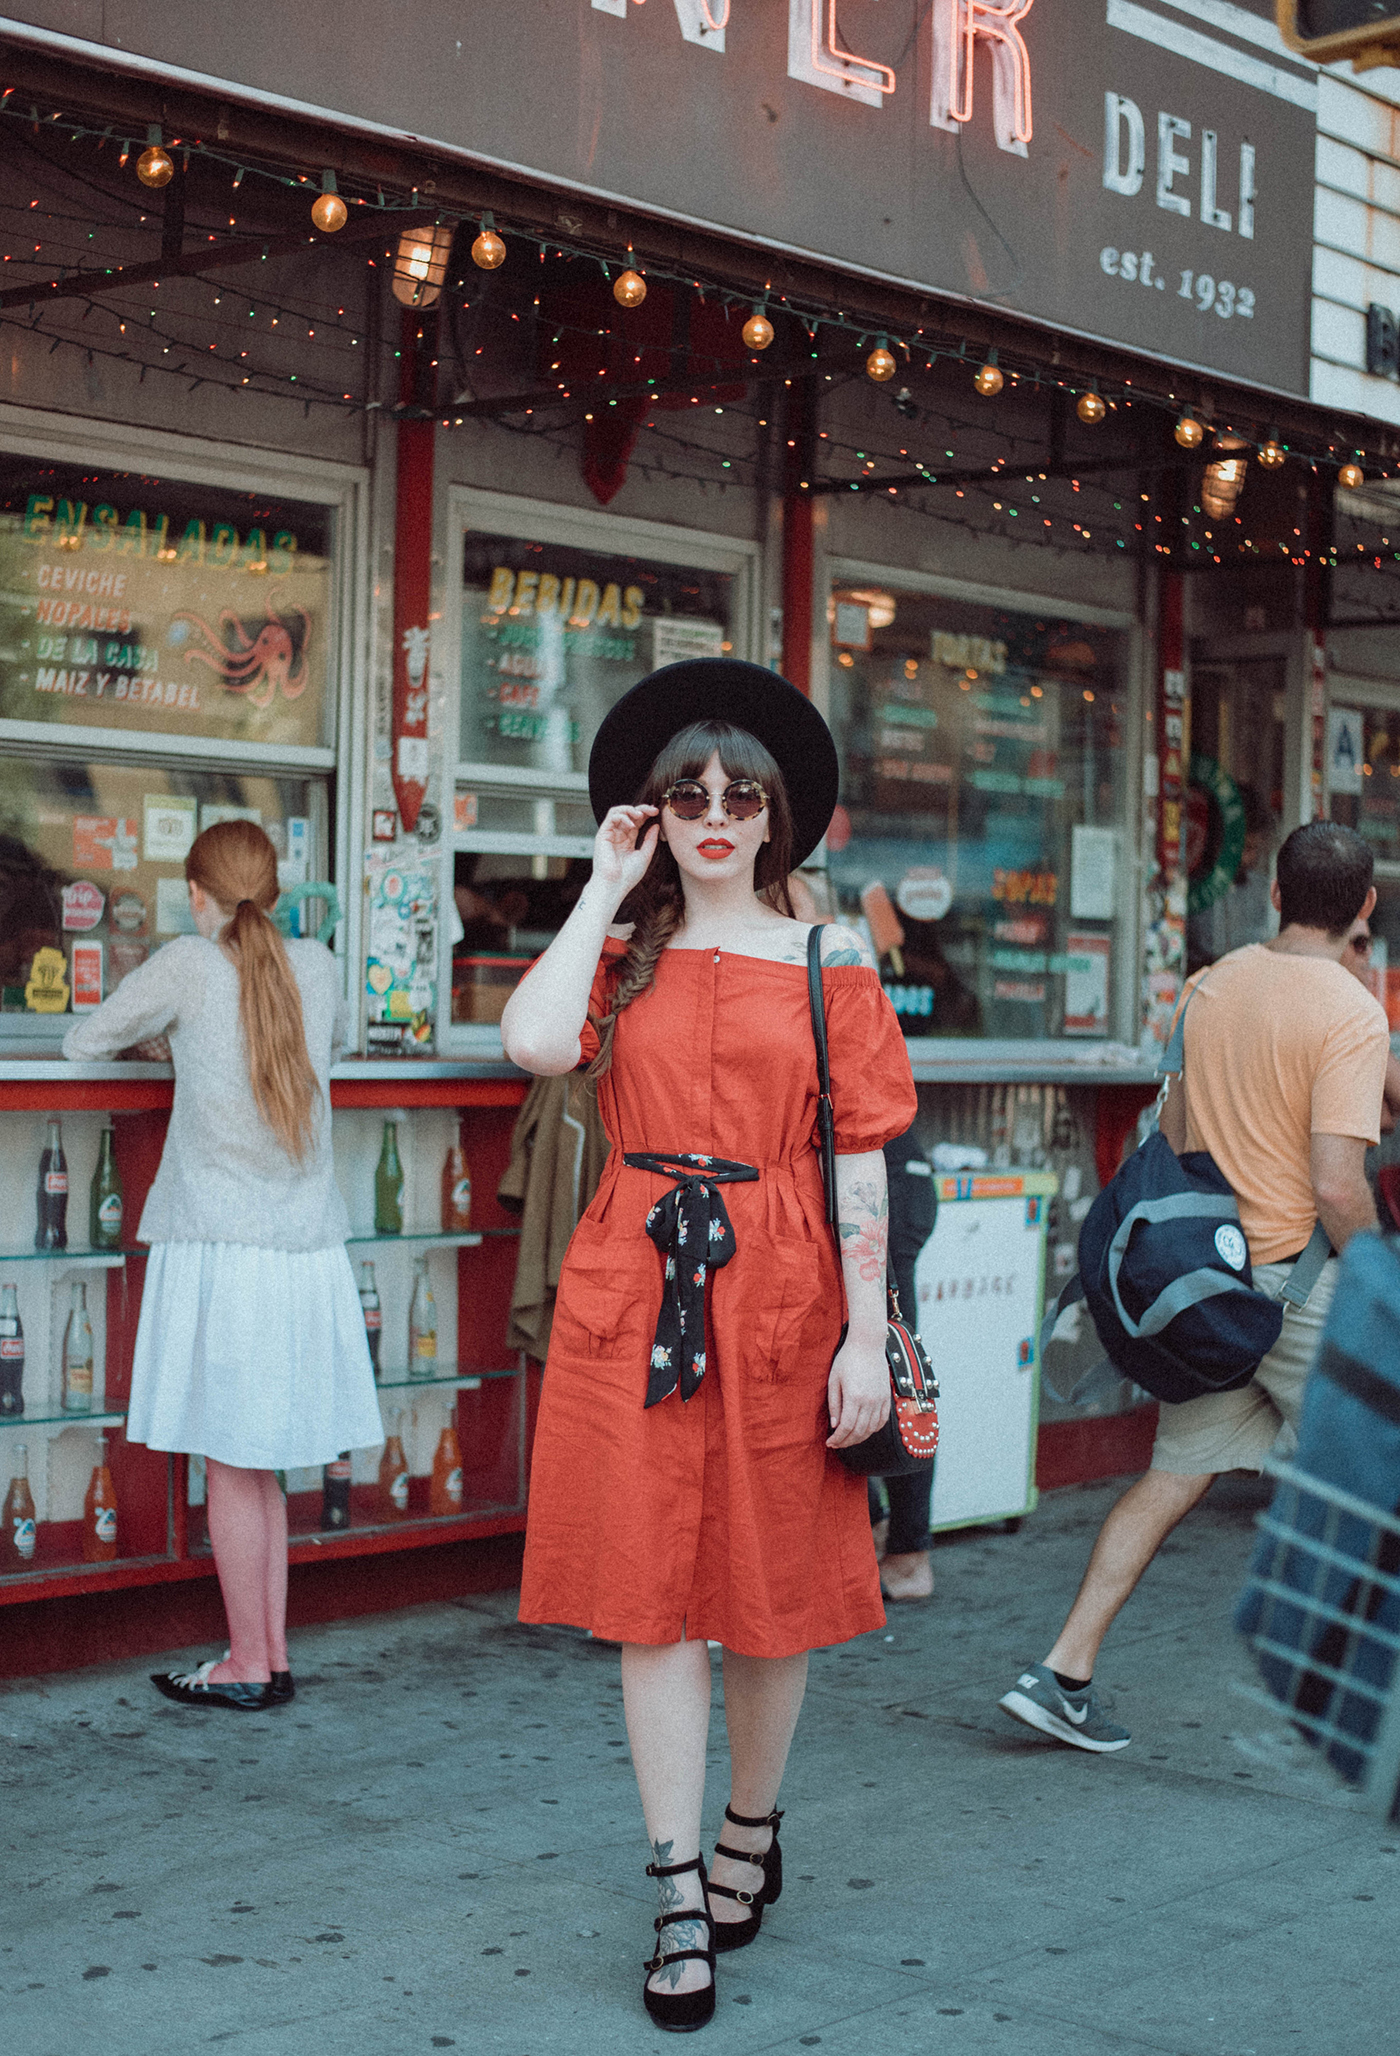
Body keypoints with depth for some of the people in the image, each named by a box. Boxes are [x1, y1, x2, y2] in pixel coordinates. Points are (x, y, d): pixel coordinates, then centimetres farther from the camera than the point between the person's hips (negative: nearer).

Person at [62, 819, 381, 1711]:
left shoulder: (190, 965, -7)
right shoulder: (318, 967, 6)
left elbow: (83, 1042, 4)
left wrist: (155, 1028, 24)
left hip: (220, 1245, -5)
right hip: (308, 1246, 5)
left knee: (233, 1467, 3)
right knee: (260, 1466, 14)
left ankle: (250, 1667, 9)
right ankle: (271, 1656, 18)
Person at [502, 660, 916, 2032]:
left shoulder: (828, 965, 5)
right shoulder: (620, 954, 8)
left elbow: (860, 1158, 1)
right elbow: (534, 1042, -15)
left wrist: (867, 1339, -5)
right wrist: (605, 888, -5)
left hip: (779, 1297, 0)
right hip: (634, 1291, 1)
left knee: (772, 1585, 9)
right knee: (654, 1592, 0)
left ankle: (752, 1829, 33)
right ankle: (680, 1905, 7)